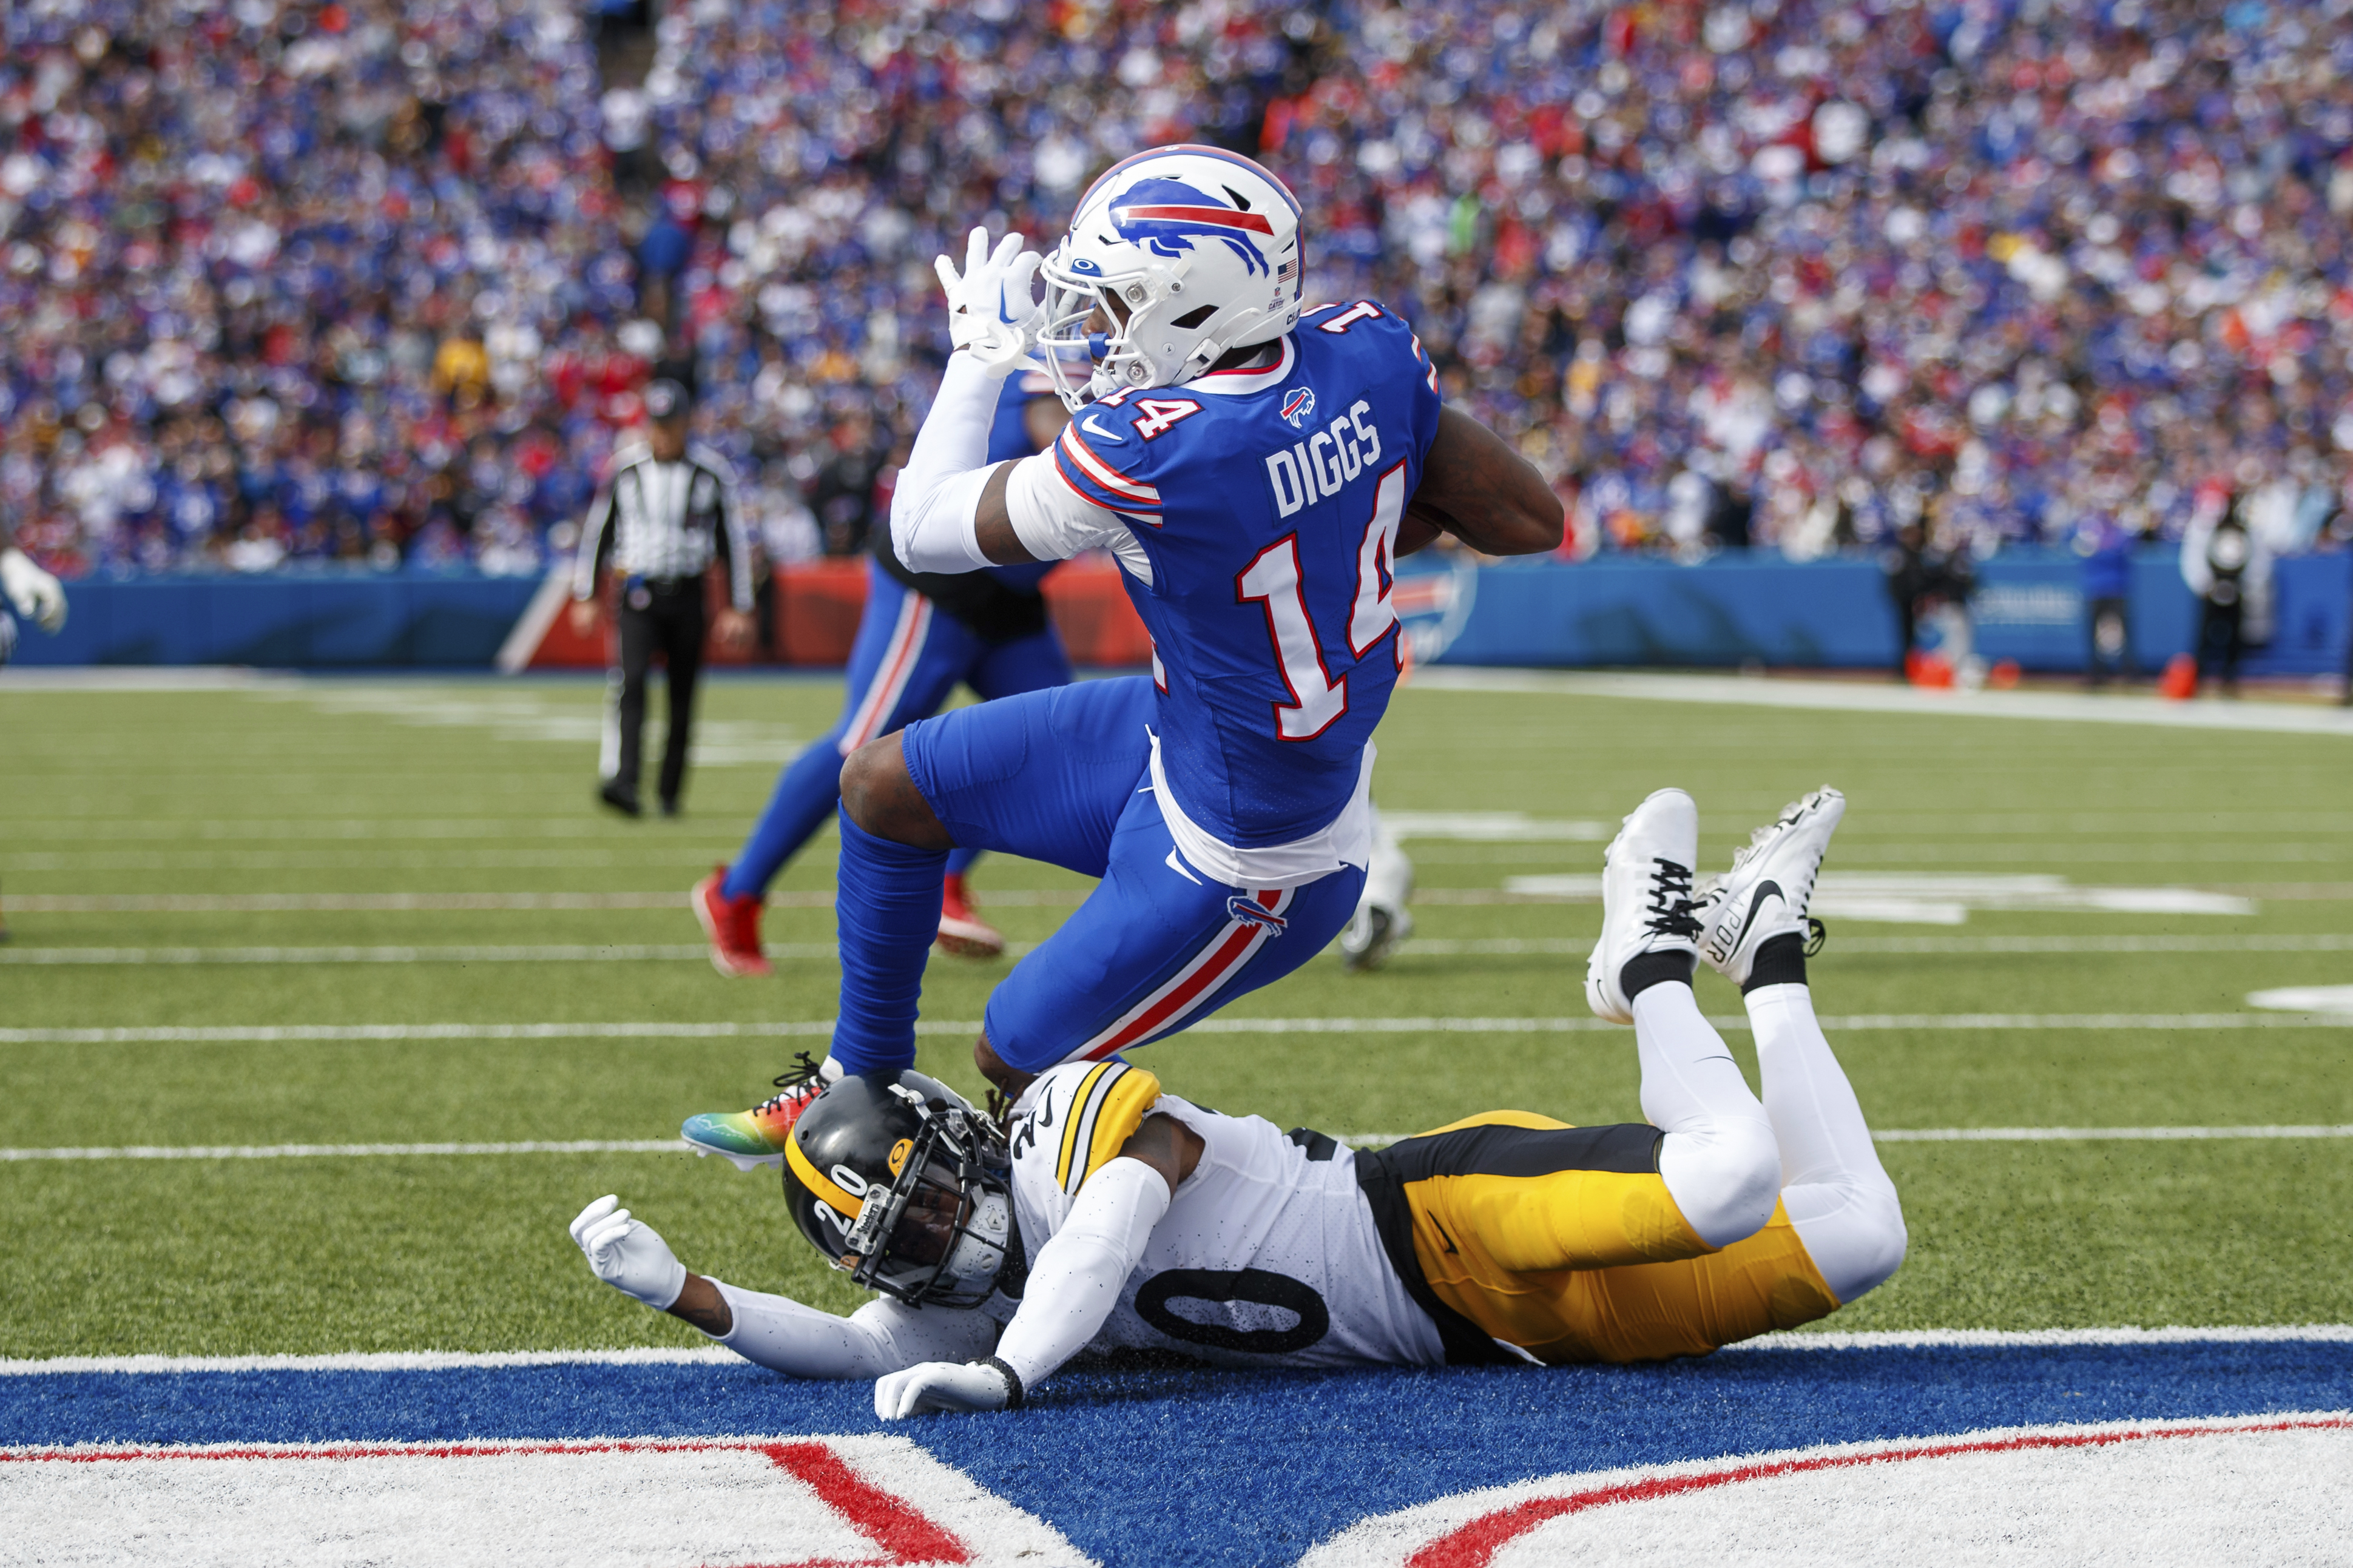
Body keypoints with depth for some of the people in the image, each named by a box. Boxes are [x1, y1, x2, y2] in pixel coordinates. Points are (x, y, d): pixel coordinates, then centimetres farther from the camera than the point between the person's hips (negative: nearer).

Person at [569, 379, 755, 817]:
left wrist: (738, 608, 5)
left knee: (683, 697, 3)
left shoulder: (712, 472, 1)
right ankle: (621, 780, -34)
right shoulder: (625, 468, 2)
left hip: (687, 595, 1)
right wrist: (584, 598, 7)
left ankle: (670, 792, 16)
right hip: (638, 593, -1)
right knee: (630, 679, -21)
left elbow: (734, 541, 7)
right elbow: (596, 533, 10)